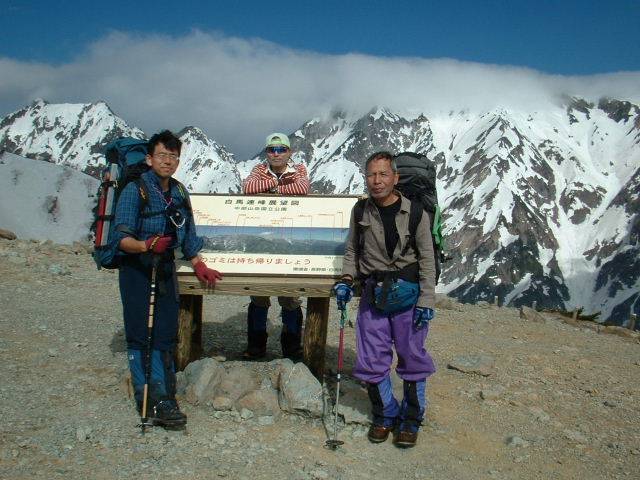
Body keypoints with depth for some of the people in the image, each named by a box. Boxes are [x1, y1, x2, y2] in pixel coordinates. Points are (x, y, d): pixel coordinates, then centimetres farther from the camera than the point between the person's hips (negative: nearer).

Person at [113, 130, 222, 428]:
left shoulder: (180, 193, 11)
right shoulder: (135, 190, -9)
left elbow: (188, 235, 21)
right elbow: (123, 238, -17)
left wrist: (198, 266, 18)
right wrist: (146, 246, -35)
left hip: (165, 269, 6)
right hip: (137, 269, -6)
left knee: (166, 334, 3)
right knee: (140, 336, -6)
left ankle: (164, 400, 7)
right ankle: (150, 403, -3)